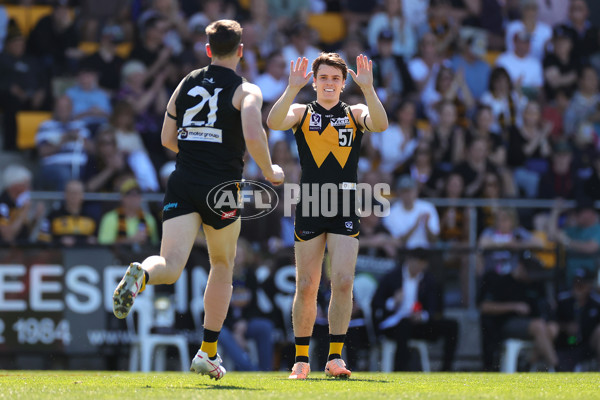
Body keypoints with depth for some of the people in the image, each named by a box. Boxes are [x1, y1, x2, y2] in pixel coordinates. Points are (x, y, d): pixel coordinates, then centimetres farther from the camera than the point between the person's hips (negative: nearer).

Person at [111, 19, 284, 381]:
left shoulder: (186, 84, 14)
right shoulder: (246, 91, -1)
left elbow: (168, 138, 18)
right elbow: (253, 136, -18)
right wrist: (270, 171, -1)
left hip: (183, 182, 2)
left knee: (171, 266, -9)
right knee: (223, 266, 19)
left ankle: (141, 274, -47)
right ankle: (208, 353, 21)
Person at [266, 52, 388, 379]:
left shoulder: (355, 114, 10)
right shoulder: (301, 113, 9)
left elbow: (380, 124, -12)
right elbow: (273, 122, -12)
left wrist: (367, 88, -22)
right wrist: (292, 88, -22)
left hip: (345, 208, 0)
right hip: (309, 206, 0)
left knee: (343, 282, -10)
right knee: (306, 287, 2)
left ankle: (335, 357, -5)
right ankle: (301, 360, 11)